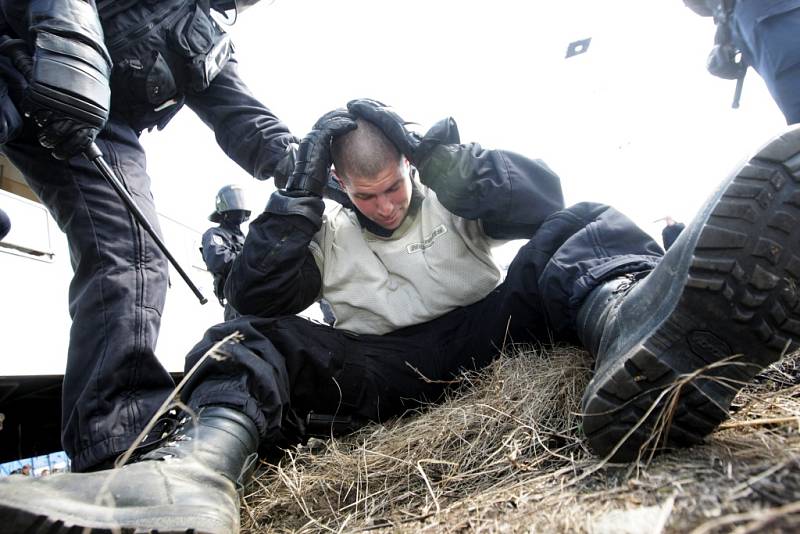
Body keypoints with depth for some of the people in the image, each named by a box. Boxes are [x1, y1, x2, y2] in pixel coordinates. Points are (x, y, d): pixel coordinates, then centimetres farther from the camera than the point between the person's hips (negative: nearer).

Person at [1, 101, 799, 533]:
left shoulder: (454, 197, 17)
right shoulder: (327, 232, 17)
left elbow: (545, 195, 1)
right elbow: (254, 297, 2)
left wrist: (435, 152, -6)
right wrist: (301, 189, -2)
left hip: (486, 335, 1)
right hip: (383, 373, 0)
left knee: (579, 232, -18)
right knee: (242, 343, -19)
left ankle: (636, 328, -53)